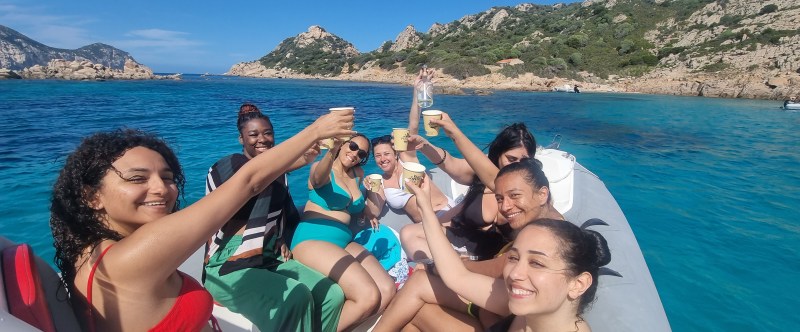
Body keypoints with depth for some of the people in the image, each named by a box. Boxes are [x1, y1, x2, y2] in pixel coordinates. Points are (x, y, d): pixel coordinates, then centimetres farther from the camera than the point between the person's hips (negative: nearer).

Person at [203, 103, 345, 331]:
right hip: (229, 266, -6)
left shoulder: (279, 174, 13)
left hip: (271, 260, 6)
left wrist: (284, 241, 4)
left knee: (333, 294, -16)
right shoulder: (227, 166, -8)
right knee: (296, 297, -31)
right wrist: (299, 160, -48)